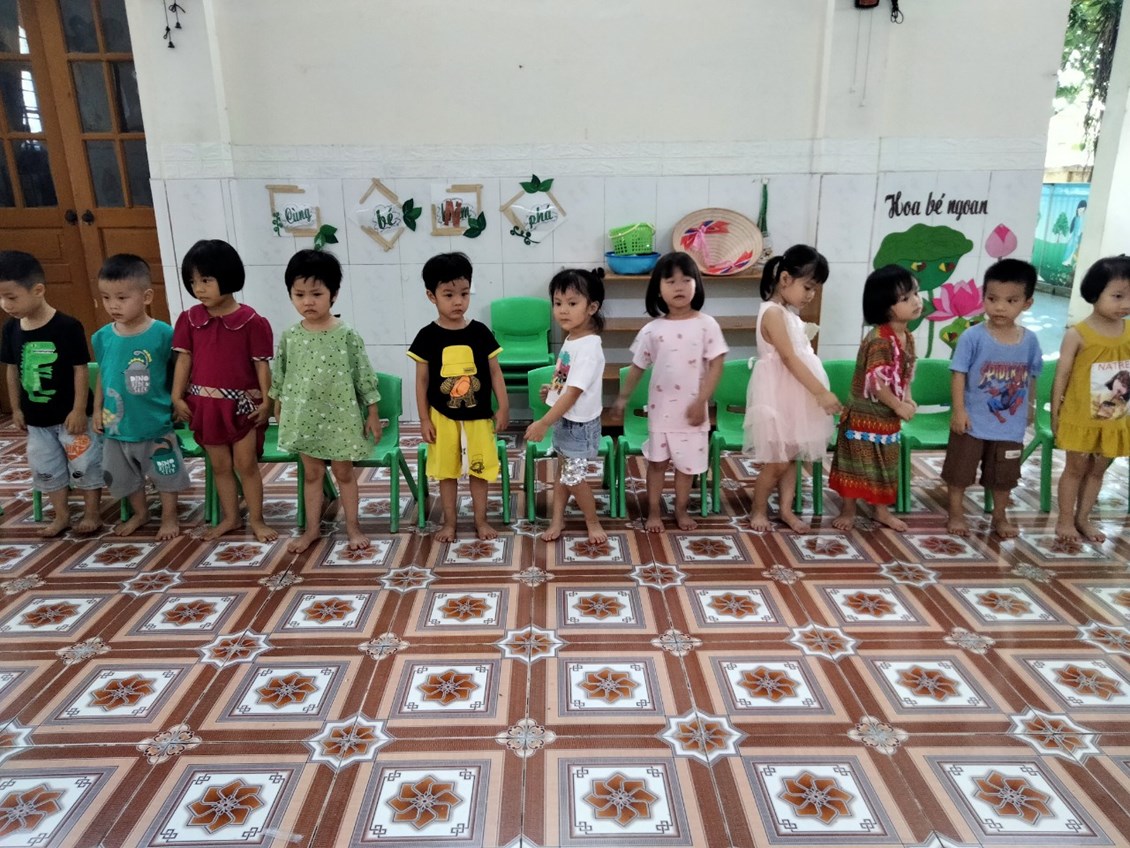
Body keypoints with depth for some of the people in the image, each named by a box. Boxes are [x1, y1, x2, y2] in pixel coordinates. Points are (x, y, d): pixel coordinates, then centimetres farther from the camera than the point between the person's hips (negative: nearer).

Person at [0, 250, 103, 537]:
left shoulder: (68, 326, -18)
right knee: (45, 468, 15)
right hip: (36, 418, 6)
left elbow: (81, 370, -15)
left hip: (70, 414, -6)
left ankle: (92, 512, 21)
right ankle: (61, 515, 30)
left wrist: (79, 410, -16)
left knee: (84, 463, 5)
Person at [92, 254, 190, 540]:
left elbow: (177, 372, -7)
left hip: (156, 424, -4)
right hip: (117, 425, 4)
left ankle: (169, 517, 32)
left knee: (165, 473, 12)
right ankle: (140, 513, 43)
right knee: (124, 475, 20)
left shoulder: (163, 334, -16)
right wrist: (98, 409, 8)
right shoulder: (102, 337, -4)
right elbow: (102, 375, 8)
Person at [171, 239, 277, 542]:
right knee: (219, 465, 14)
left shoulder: (250, 320, -10)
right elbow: (184, 359, 4)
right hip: (205, 404, 4)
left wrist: (266, 400, -10)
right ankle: (230, 518, 27)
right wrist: (177, 397, 0)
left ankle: (257, 520, 17)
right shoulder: (190, 319, 1)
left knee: (246, 464, 4)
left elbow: (261, 363, -7)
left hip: (241, 404, -4)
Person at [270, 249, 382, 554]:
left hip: (339, 417, -3)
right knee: (311, 474, 15)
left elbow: (364, 376, -8)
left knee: (344, 473, 11)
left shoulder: (347, 335, -12)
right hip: (303, 418, 3)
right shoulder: (289, 337, -2)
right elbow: (279, 377, 9)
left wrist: (372, 414, -7)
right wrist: (278, 408, 13)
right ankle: (311, 529, 28)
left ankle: (353, 527, 25)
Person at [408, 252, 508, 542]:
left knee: (480, 470, 11)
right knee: (446, 471, 12)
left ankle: (481, 520, 28)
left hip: (478, 416, 1)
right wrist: (424, 419, -3)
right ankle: (449, 521, 28)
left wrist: (503, 408, -1)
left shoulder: (480, 332, -5)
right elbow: (422, 380, -2)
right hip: (442, 417, 0)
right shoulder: (427, 336, -7)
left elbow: (495, 372, 1)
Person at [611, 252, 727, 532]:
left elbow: (716, 366, -8)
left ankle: (681, 509, 31)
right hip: (660, 407, 1)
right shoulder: (652, 329, -3)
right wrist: (622, 398, 9)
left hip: (692, 408, -1)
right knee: (657, 461, 12)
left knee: (687, 463, 12)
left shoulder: (707, 325, -7)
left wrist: (701, 402, -14)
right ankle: (654, 511, 27)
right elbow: (638, 367, 7)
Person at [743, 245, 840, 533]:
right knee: (777, 462, 0)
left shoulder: (790, 313, 12)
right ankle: (758, 510, 17)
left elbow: (797, 356, 14)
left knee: (791, 457, 14)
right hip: (778, 396, -9)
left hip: (795, 395, 9)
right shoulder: (773, 312, -17)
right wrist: (821, 392, -23)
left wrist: (818, 393, 11)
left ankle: (786, 509, 25)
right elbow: (789, 359, -22)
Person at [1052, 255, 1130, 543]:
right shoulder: (1077, 334, -14)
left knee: (1097, 470, 16)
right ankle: (1065, 520, 23)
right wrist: (1055, 413, -7)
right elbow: (1062, 375, -9)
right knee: (1075, 469, 10)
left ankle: (1082, 518, 31)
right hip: (1081, 418, -4)